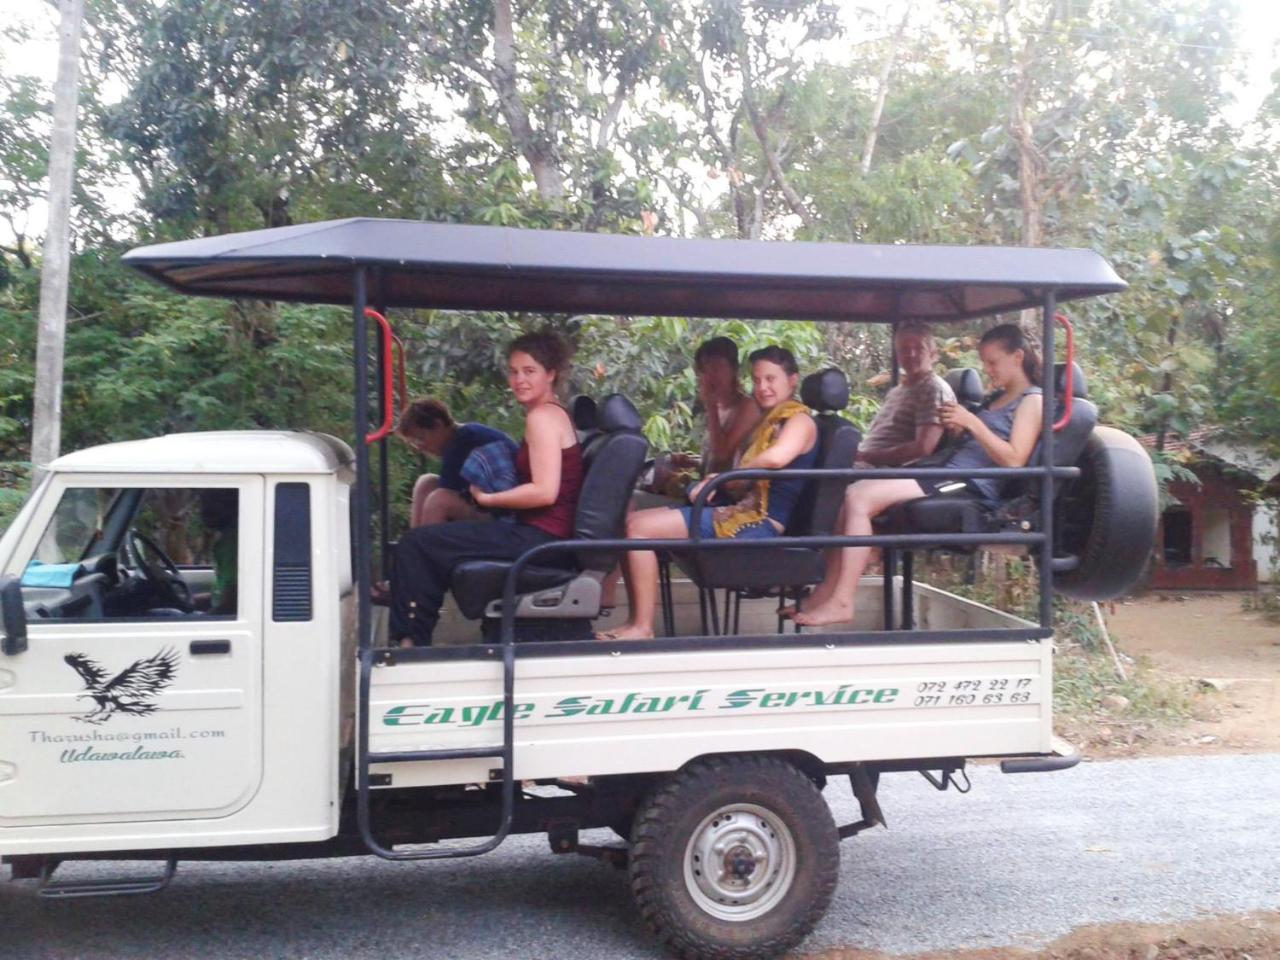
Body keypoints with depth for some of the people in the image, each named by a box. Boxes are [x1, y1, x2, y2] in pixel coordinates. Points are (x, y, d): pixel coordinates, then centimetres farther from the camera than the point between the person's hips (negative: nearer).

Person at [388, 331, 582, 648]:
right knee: (437, 539, 23)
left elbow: (545, 491, -22)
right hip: (546, 534, 11)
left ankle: (409, 639, -2)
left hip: (538, 537, -11)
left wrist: (488, 498, -10)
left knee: (416, 544, -10)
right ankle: (414, 636, 23)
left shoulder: (543, 417, -13)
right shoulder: (554, 414, 17)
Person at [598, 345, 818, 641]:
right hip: (742, 513, 10)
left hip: (760, 524, -10)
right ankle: (635, 621, -2)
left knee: (640, 527, -18)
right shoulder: (770, 420, 23)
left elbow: (776, 457, -27)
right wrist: (713, 482, -1)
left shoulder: (800, 419, -5)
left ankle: (642, 627, -13)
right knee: (633, 522, 4)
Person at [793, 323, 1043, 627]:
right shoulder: (998, 399, 25)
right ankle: (828, 590, -8)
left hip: (971, 484, -10)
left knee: (859, 498, -20)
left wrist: (972, 423, -16)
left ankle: (841, 601, -21)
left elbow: (1014, 460, -15)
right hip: (950, 475, 10)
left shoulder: (1031, 399, -2)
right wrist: (957, 428, 2)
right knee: (853, 494, 0)